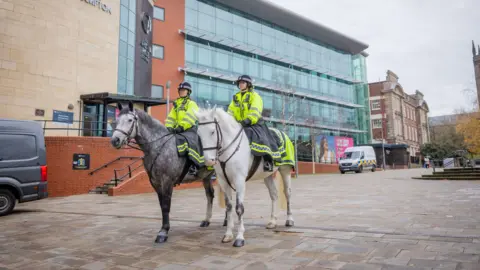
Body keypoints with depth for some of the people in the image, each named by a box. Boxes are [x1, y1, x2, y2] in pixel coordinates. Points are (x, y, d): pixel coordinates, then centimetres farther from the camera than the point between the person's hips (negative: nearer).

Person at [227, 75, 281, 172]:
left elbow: (255, 112, -14)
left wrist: (248, 120, -32)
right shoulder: (236, 97, 20)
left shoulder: (254, 96, 2)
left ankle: (268, 161, -30)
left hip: (254, 124, -6)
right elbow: (230, 111, 11)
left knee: (260, 138, -30)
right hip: (239, 125, 6)